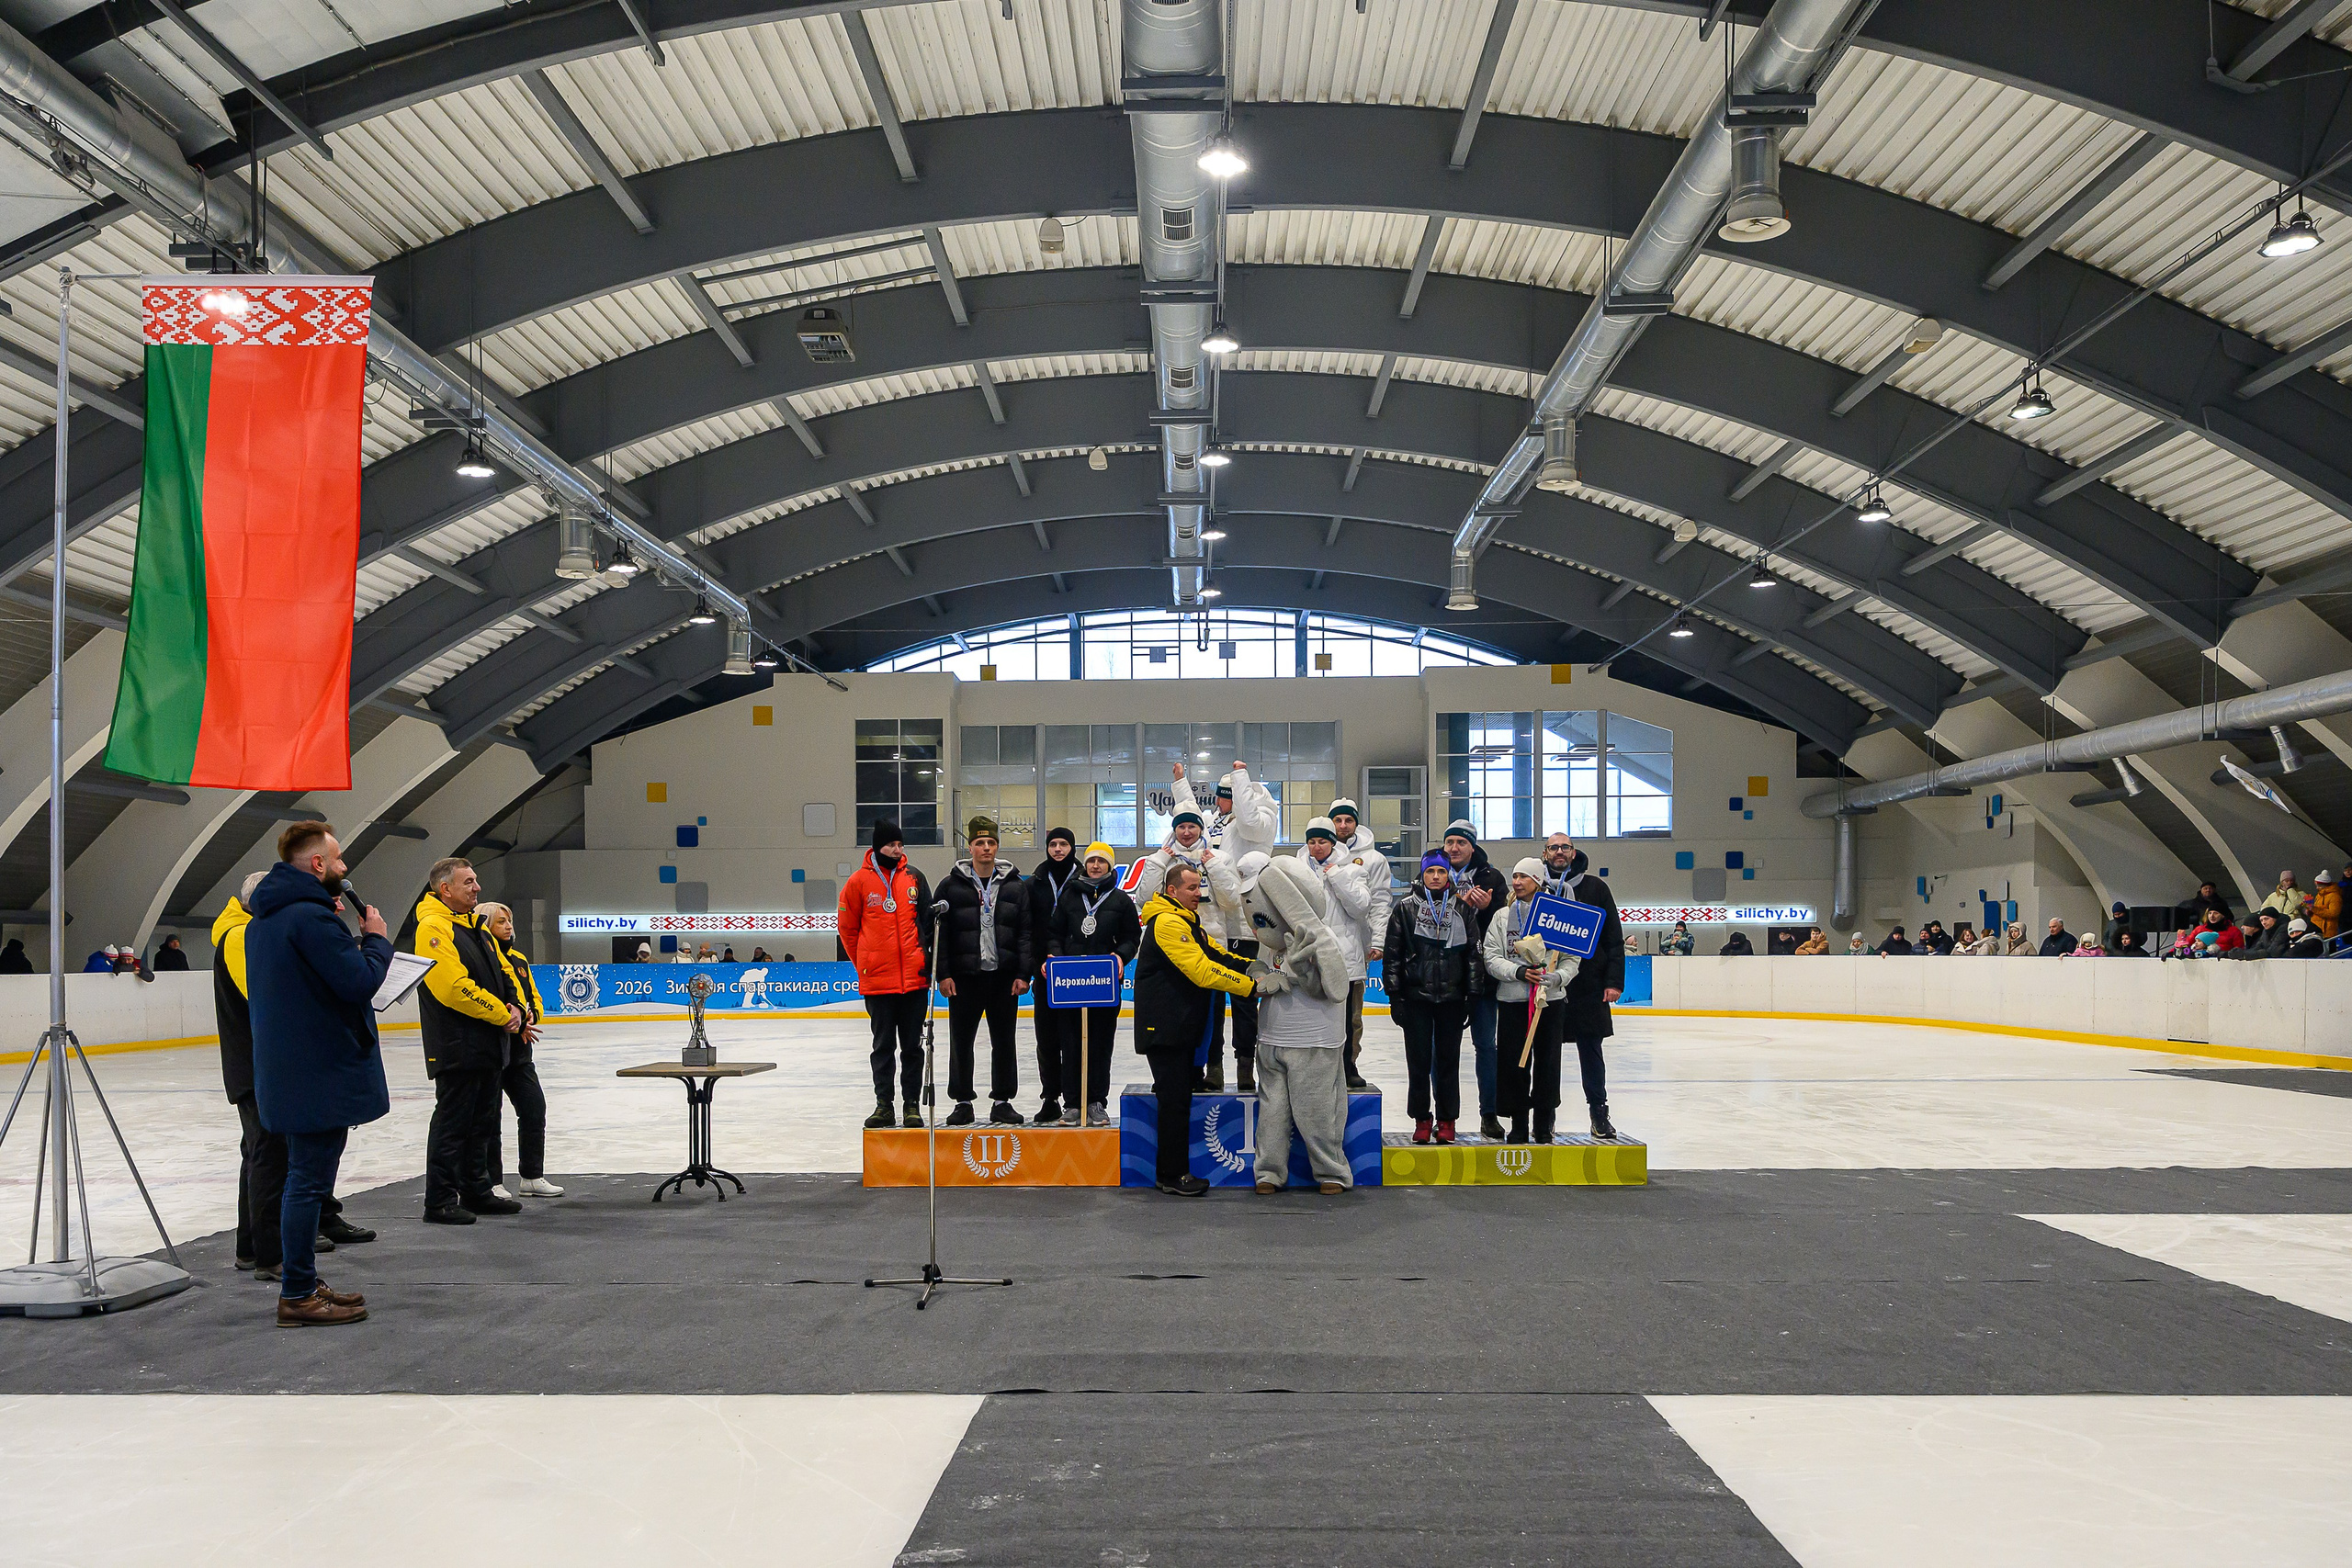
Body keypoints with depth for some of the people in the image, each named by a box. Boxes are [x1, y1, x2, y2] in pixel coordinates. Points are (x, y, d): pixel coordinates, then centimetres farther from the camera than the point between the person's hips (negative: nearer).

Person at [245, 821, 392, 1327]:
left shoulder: (266, 919, 13)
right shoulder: (311, 917, -19)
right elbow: (359, 981, -23)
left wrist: (349, 939, 9)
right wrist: (376, 939, -6)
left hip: (288, 1072, 10)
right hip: (323, 1074, -10)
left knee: (305, 1178, 17)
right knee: (309, 1181, -4)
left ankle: (303, 1283, 25)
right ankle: (298, 1296, 2)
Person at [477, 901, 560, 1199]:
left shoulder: (518, 958, 15)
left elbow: (534, 997, 17)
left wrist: (530, 1014, -4)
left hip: (519, 1050, 8)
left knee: (534, 1109, 8)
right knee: (490, 1117, 1)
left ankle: (531, 1177, 19)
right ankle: (491, 1182, 10)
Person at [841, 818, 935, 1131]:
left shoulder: (914, 877, 5)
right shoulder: (859, 881, 0)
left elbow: (927, 919, 10)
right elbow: (846, 926, 8)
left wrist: (926, 958, 2)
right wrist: (863, 962, 10)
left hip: (914, 977, 1)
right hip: (877, 979, -1)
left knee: (912, 1045, 6)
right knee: (883, 1045, 7)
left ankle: (912, 1105, 12)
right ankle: (883, 1104, 15)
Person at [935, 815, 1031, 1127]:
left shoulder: (1014, 885, 6)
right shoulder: (951, 885, 2)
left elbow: (1025, 933, 5)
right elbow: (940, 933, 0)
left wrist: (1024, 973, -3)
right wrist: (943, 974, -7)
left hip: (1004, 977, 1)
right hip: (964, 976, -1)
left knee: (1004, 1041, 6)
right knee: (961, 1042, 4)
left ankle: (1003, 1101, 16)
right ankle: (962, 1102, 15)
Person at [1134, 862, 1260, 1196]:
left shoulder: (1188, 923, 19)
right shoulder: (1167, 923, -17)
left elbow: (1218, 956, 13)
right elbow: (1201, 971, -25)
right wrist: (1251, 986, -26)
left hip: (1182, 1024, 11)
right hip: (1163, 1027, -10)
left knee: (1178, 1096, 13)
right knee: (1175, 1099, -7)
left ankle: (1172, 1170, 19)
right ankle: (1173, 1176, -2)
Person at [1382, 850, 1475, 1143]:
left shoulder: (1461, 908, 5)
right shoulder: (1405, 907, 3)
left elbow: (1473, 953, 8)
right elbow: (1392, 954, 3)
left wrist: (1472, 997, 3)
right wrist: (1394, 996, -2)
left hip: (1451, 998, 1)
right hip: (1416, 997, -1)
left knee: (1448, 1059, 5)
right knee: (1419, 1060, 2)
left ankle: (1447, 1120, 15)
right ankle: (1422, 1119, 12)